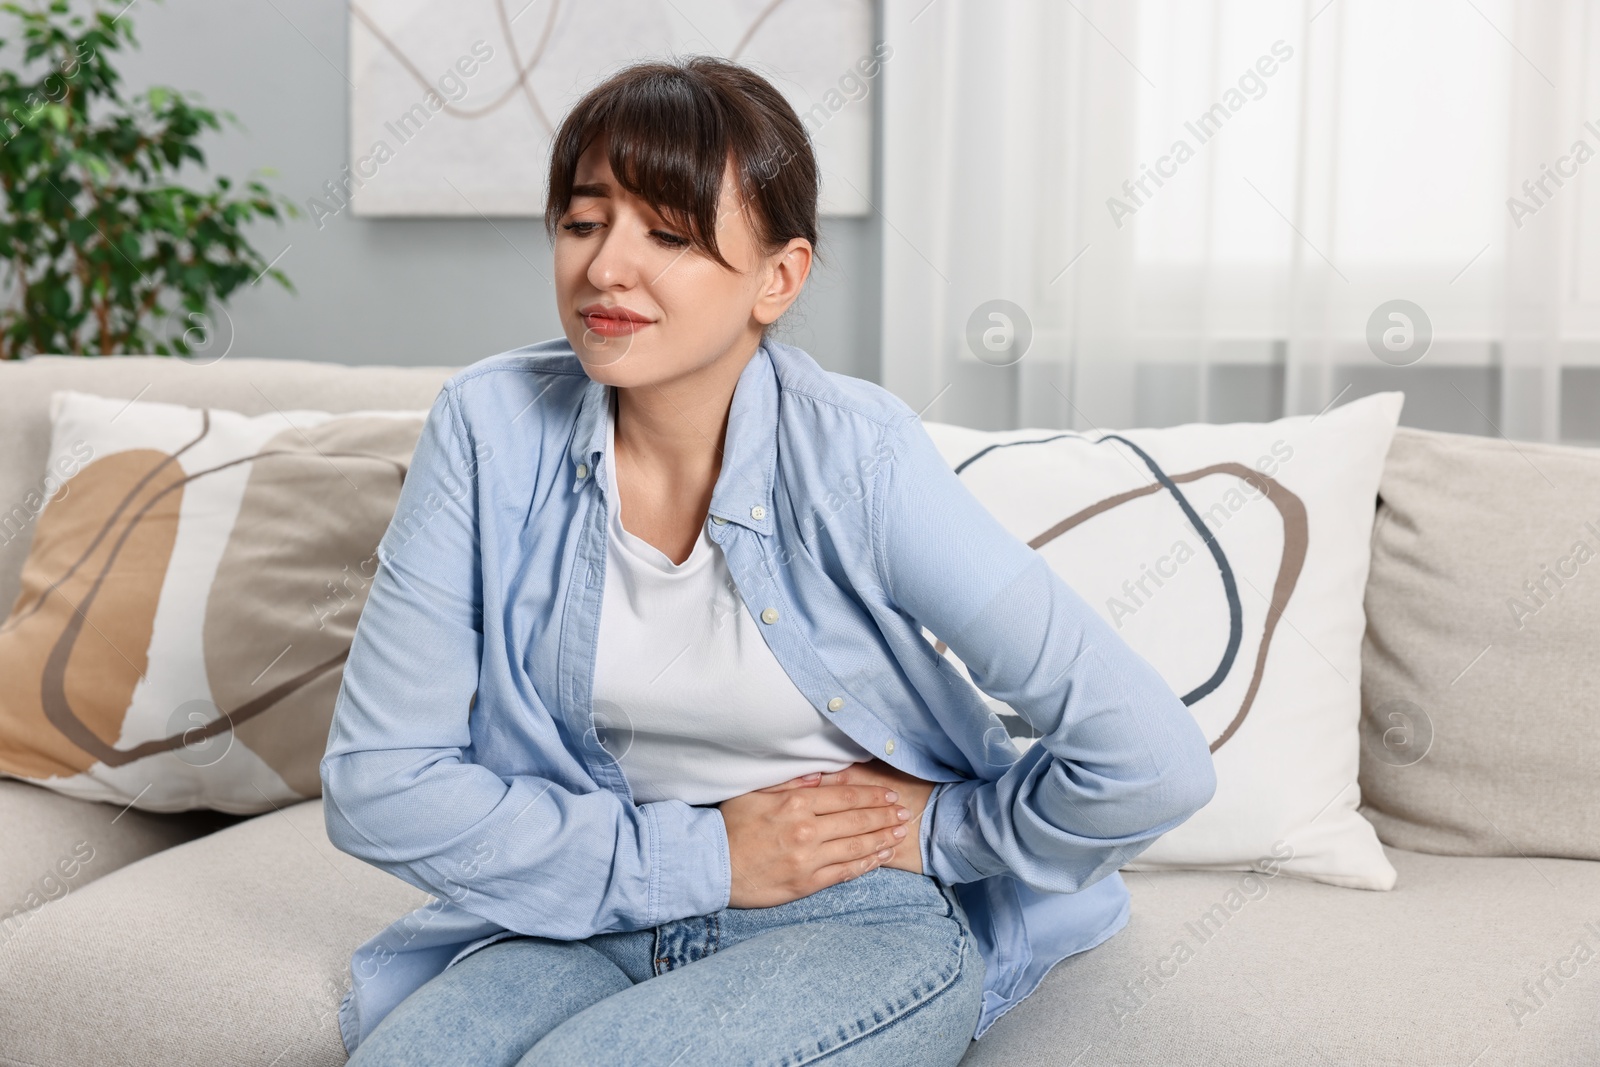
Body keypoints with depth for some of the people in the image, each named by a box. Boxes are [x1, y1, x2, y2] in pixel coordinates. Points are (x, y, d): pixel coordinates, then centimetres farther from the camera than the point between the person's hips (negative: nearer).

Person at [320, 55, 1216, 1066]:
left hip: (870, 930, -2)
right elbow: (377, 780, -8)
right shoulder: (491, 426, -9)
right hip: (600, 919, 3)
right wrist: (695, 855, -11)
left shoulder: (855, 454, -18)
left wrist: (940, 832, -6)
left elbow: (1151, 762, -19)